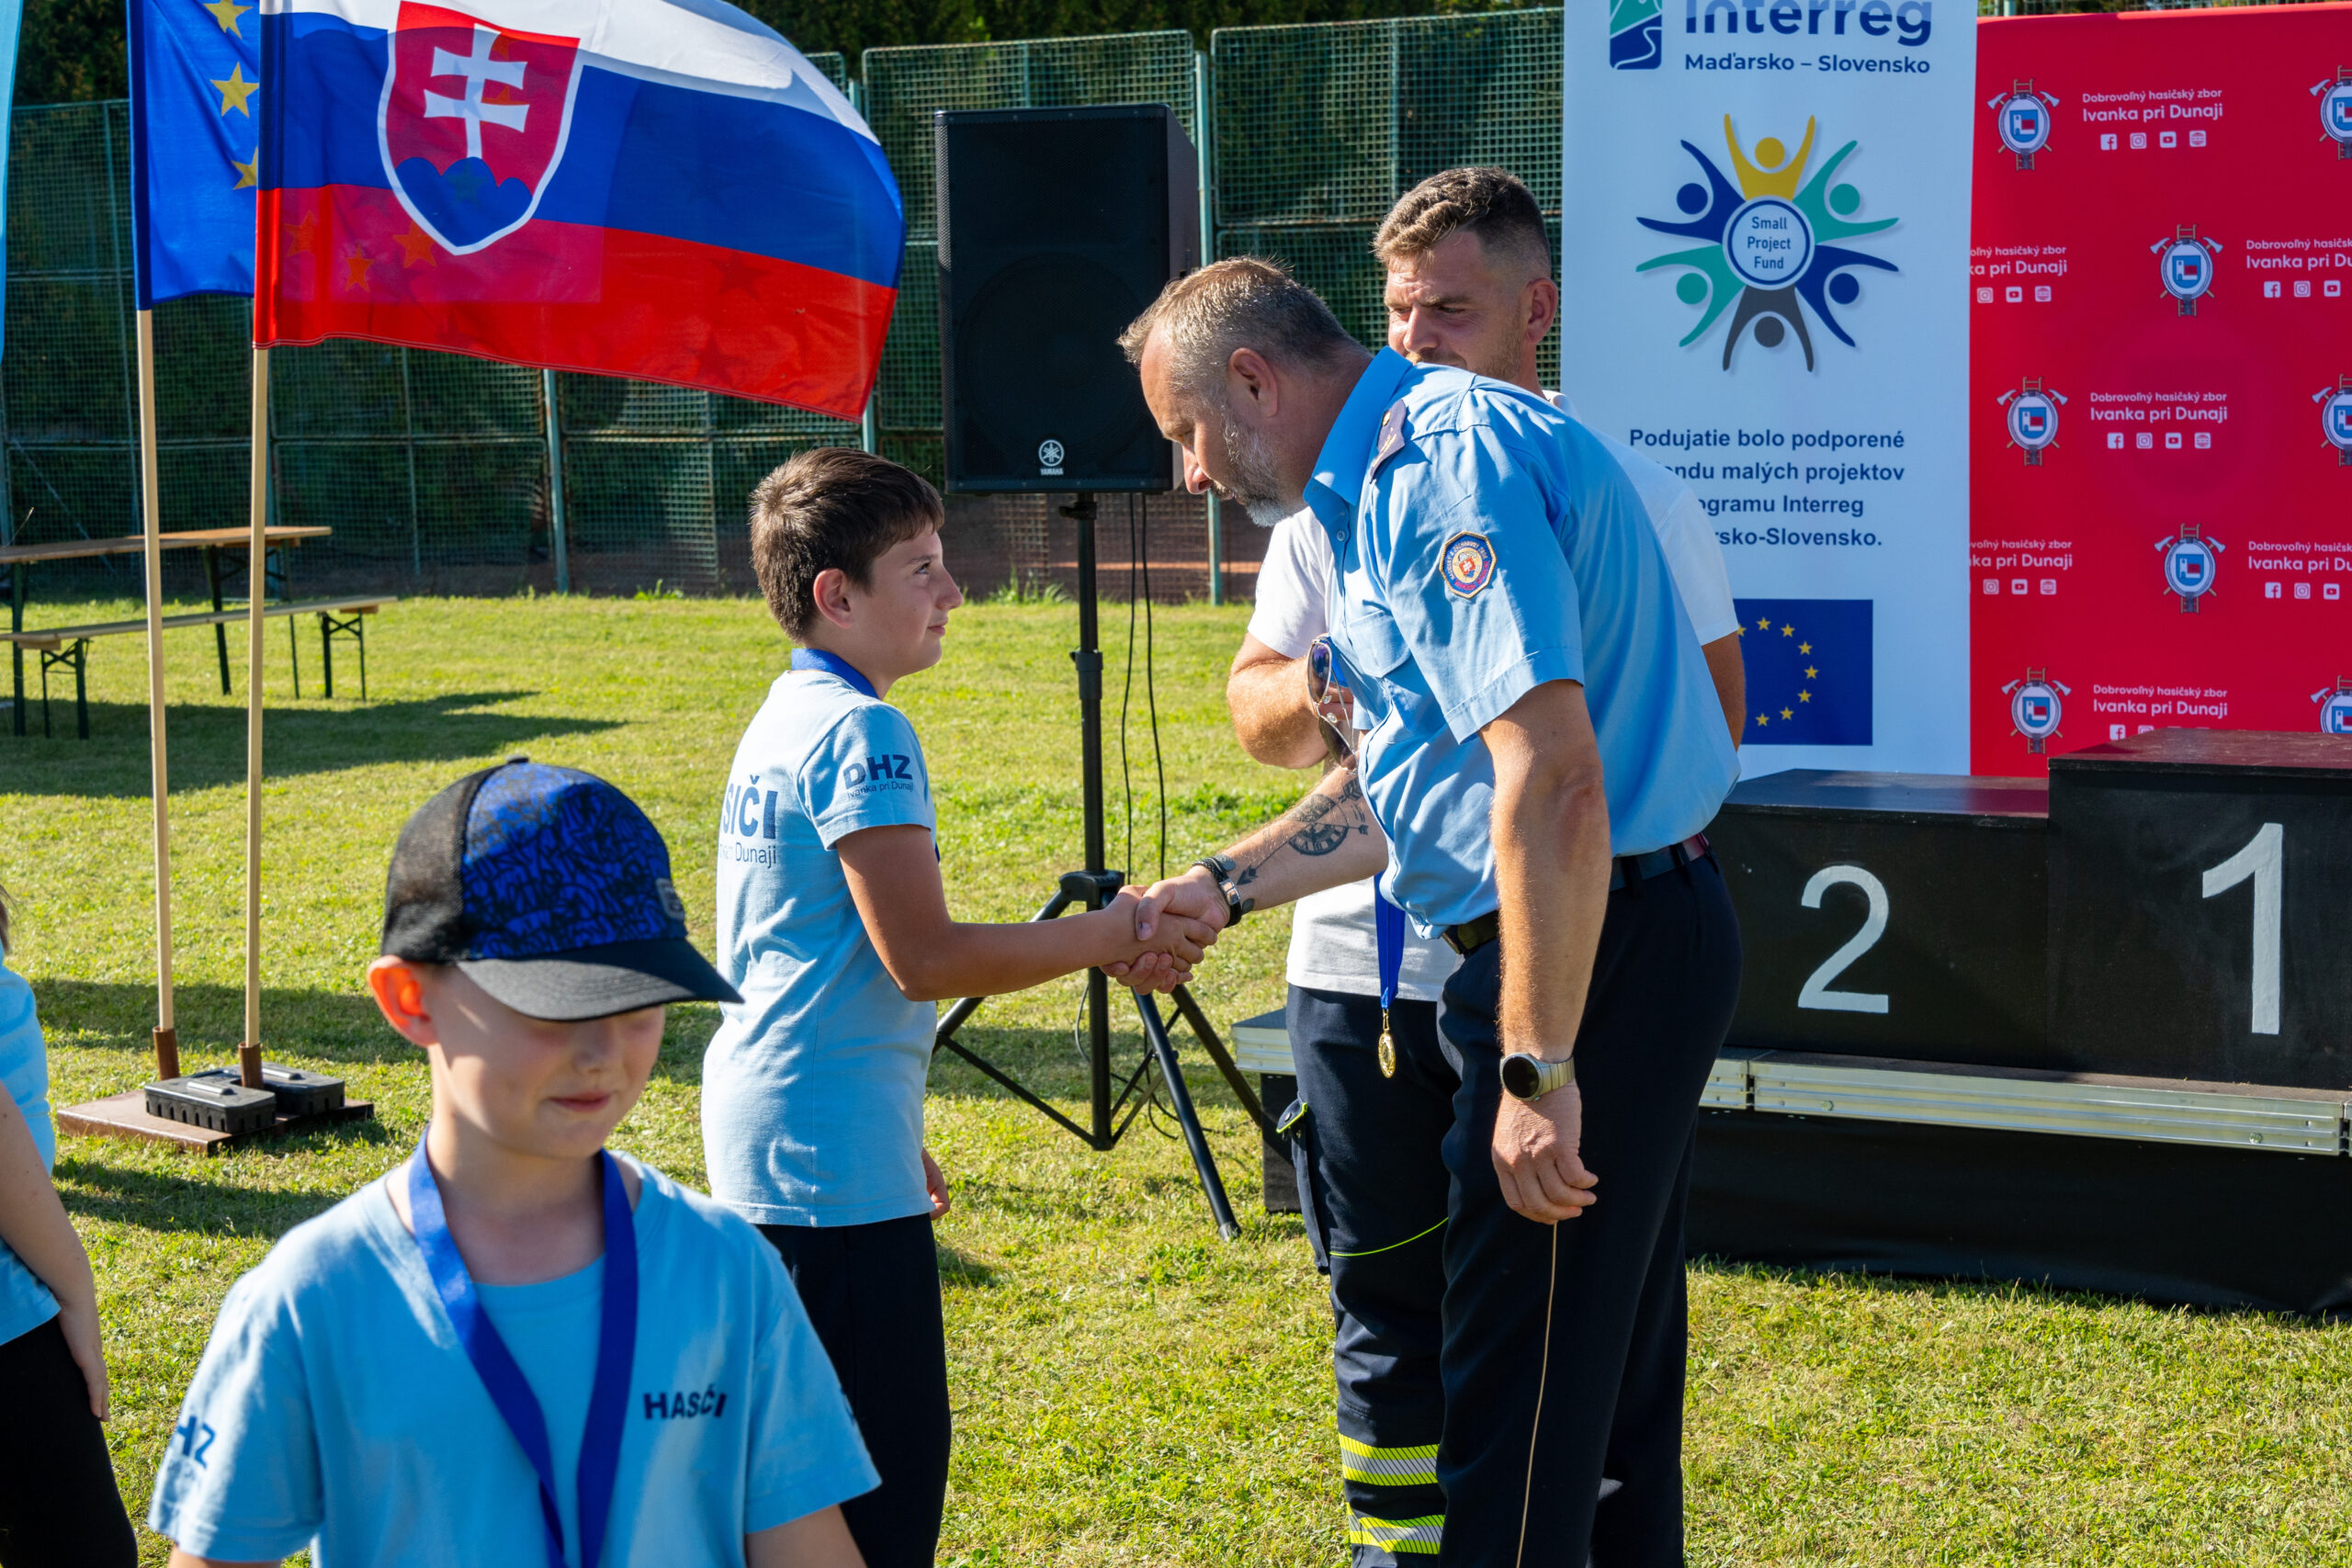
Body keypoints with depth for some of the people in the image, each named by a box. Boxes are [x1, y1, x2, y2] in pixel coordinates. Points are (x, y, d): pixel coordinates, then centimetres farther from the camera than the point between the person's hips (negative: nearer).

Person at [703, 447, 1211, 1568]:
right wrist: (1111, 937, -12)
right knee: (885, 1468, -7)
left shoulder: (783, 720, 14)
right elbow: (923, 958, -21)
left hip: (768, 1140, 11)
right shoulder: (861, 734, -16)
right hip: (835, 1162, -11)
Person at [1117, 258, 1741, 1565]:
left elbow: (1553, 779, -27)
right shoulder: (1389, 481, 17)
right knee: (1610, 1397, 20)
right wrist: (1223, 888, 22)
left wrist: (1537, 1072, -27)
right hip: (1634, 953, 11)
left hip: (1587, 959, -11)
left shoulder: (1447, 463, -18)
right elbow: (1401, 792, 26)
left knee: (1515, 1414, -4)